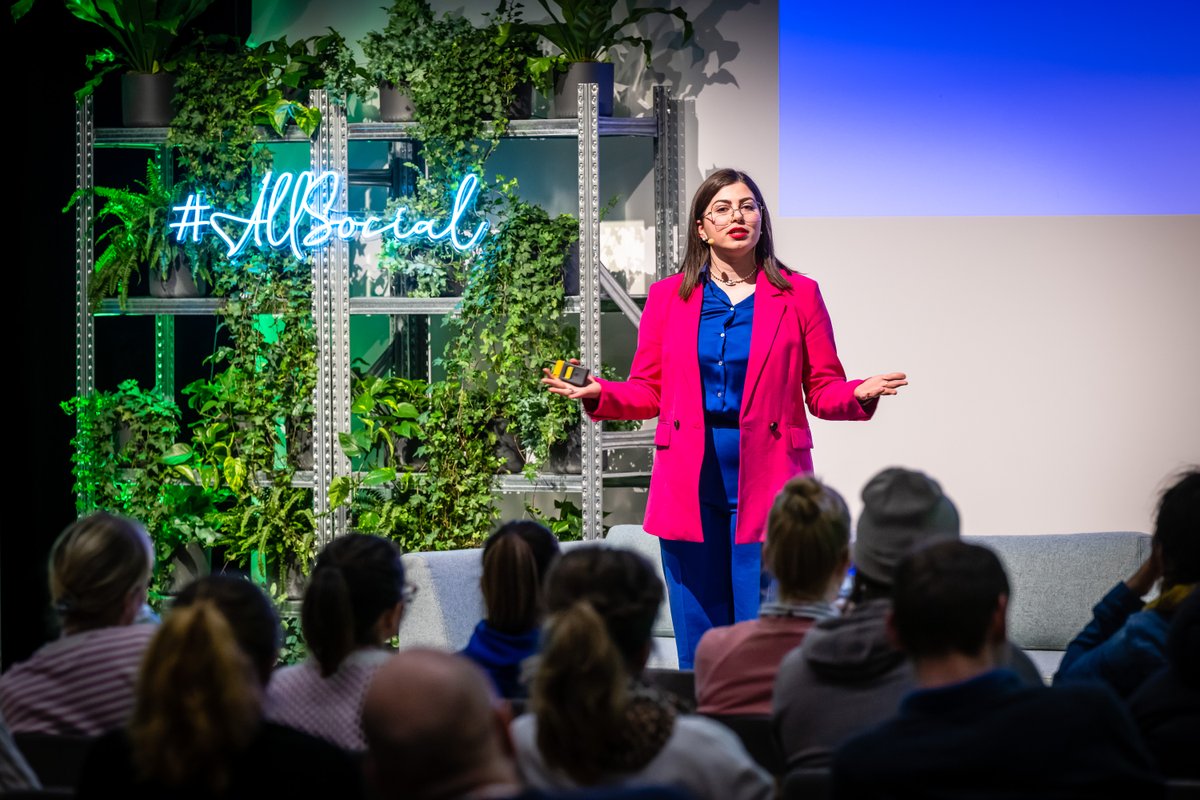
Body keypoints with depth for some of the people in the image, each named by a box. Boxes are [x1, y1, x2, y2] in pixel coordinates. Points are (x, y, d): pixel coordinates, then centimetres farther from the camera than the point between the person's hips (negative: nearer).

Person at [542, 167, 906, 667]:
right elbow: (647, 391, 11)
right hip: (688, 486, 2)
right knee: (699, 640, 5)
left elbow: (823, 391, 6)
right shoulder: (667, 297, 10)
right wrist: (598, 394, -8)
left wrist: (861, 395, -14)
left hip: (765, 483, -2)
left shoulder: (798, 295, 7)